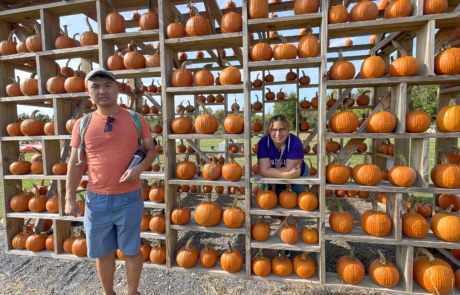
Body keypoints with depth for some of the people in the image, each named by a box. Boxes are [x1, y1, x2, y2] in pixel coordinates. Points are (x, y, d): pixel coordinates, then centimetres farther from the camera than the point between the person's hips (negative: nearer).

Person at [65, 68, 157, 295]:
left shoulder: (136, 120, -3)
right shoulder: (82, 125, 1)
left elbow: (151, 151, 4)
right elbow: (75, 163, 5)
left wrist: (139, 168, -16)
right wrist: (70, 198, 2)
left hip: (129, 198, -1)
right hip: (96, 199, 2)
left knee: (131, 250, 13)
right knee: (103, 252, 17)